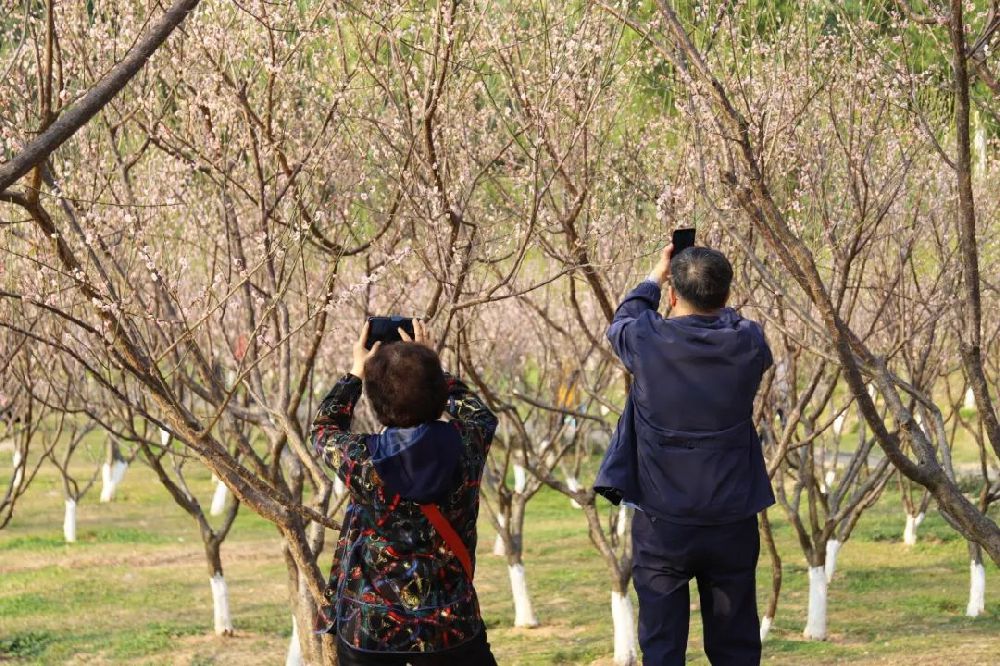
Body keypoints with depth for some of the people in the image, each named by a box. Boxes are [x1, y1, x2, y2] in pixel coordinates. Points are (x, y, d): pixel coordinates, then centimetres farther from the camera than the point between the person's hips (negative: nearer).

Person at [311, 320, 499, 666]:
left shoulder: (362, 460, -14)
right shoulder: (467, 446, -12)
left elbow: (324, 429, 10)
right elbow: (477, 411, 14)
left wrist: (355, 374, 20)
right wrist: (430, 367, 22)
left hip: (367, 626, 0)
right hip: (450, 624, 0)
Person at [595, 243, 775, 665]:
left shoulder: (648, 342, -11)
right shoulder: (748, 344, -8)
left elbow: (620, 324, 14)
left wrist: (655, 278, 27)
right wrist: (713, 291, 29)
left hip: (662, 524, -1)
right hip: (733, 524, 1)